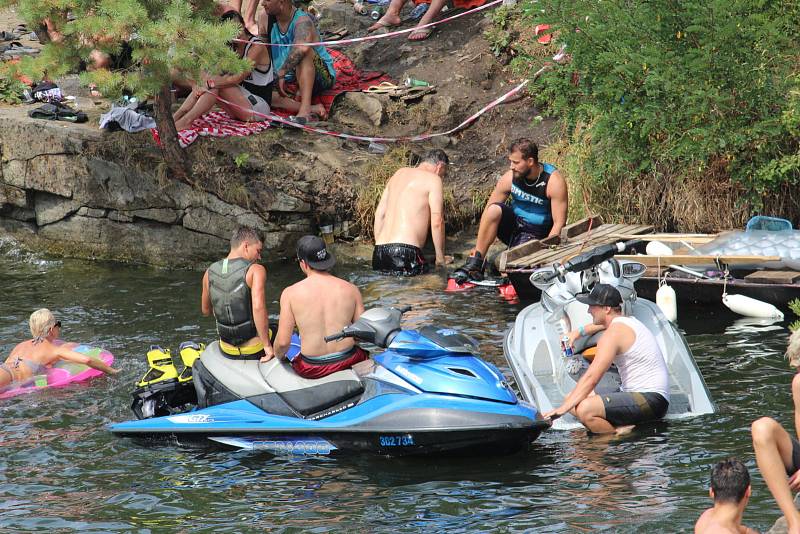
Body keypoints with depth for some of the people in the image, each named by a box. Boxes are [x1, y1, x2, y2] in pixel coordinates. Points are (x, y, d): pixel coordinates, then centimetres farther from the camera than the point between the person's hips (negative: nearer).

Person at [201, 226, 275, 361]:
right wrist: (267, 345, -24)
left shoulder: (210, 272, 2)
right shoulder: (256, 270, -15)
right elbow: (258, 307, -29)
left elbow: (205, 311, 13)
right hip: (255, 349, -5)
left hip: (227, 349, 5)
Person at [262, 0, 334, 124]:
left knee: (304, 51, -36)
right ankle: (313, 109, -25)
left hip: (322, 76, -6)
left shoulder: (302, 21, -20)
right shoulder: (268, 21, 3)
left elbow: (302, 48, -41)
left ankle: (305, 110, -49)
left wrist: (280, 74, -37)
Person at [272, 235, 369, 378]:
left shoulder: (290, 293, -9)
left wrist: (278, 355, 13)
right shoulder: (351, 289, -3)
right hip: (348, 361, 1)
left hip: (312, 369, -1)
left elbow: (283, 342, -10)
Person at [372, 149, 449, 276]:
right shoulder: (433, 179, 3)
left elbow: (379, 214, 23)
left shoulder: (399, 174, 24)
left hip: (379, 253, 7)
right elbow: (437, 221, -4)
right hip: (406, 252, -7)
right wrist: (440, 259, 4)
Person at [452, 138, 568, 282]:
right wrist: (478, 247, -10)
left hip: (538, 235, -4)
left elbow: (559, 223, -18)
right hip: (514, 226, 4)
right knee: (494, 209, -27)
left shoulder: (554, 181, -19)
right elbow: (488, 211, -3)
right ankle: (476, 263, -25)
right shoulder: (509, 178, -9)